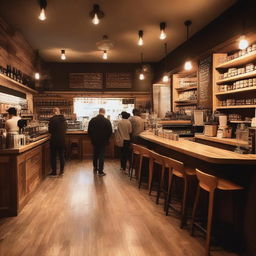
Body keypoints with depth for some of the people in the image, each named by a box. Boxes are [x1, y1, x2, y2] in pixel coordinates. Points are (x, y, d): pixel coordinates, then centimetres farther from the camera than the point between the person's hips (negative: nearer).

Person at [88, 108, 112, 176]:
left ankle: (95, 168, 32)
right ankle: (100, 171, 4)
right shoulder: (107, 121, -12)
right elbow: (110, 132, -6)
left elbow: (89, 131, -1)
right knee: (101, 156, 3)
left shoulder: (92, 120, -6)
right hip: (103, 141, -3)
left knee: (95, 155, 19)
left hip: (94, 141, 3)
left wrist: (92, 138, 13)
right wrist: (106, 139, 9)